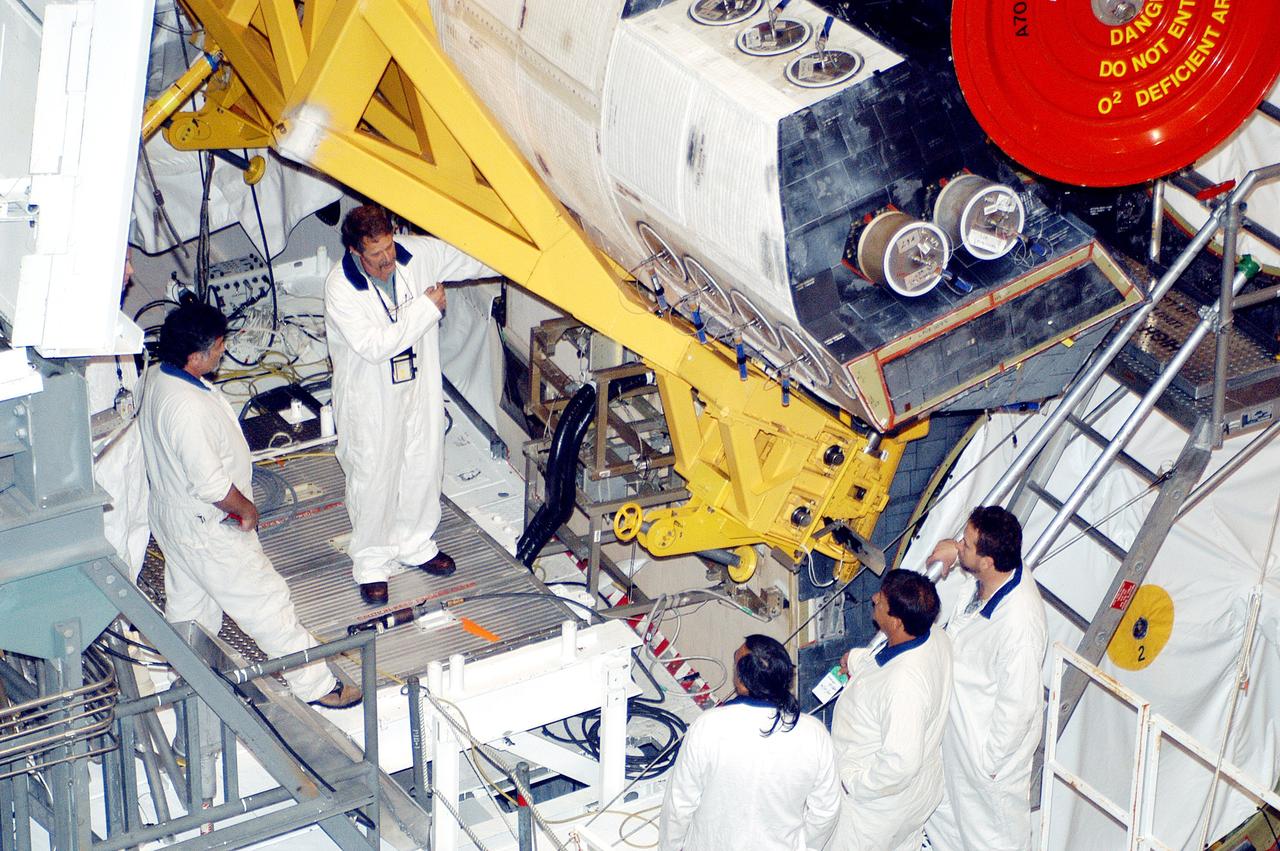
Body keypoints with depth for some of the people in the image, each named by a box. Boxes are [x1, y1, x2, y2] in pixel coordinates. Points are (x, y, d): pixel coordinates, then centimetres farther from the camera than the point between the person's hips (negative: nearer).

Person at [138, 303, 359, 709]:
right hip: (207, 530, -10)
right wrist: (247, 509, -13)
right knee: (265, 602, 3)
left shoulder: (158, 377, -4)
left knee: (188, 605, 25)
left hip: (171, 518, 10)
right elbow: (211, 484, -32)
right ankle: (315, 684, 13)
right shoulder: (188, 408, -35)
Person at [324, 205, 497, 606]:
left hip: (420, 386, 5)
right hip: (371, 398, -5)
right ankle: (371, 562, 24)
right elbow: (374, 345, -32)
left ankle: (416, 544, 40)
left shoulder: (419, 253, -13)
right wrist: (427, 307, -26)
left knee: (424, 466, 18)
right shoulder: (340, 288, -27)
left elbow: (474, 260, -1)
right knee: (373, 477, 6)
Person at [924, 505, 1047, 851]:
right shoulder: (985, 580, -15)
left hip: (991, 744, -8)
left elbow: (1018, 706, -29)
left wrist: (991, 761, -18)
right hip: (958, 725, 8)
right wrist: (954, 551, -2)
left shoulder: (1019, 623, -40)